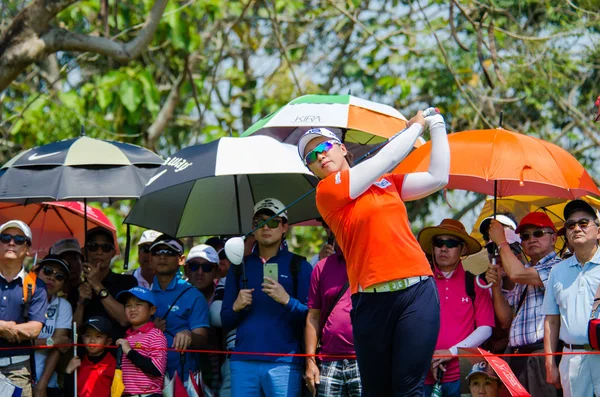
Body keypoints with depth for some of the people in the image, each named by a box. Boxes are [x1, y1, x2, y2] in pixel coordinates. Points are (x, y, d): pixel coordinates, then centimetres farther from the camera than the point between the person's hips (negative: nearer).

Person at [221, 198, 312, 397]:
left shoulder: (298, 266, 6)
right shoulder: (240, 266, 16)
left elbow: (310, 318, 0)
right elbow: (225, 321, 16)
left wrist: (287, 300, -16)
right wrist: (236, 307, -5)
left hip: (283, 364, -3)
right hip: (243, 363, 3)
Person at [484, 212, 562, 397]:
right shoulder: (524, 273, 23)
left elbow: (516, 274, -16)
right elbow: (506, 319, 21)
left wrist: (501, 241, -1)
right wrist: (496, 286, 6)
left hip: (543, 354, -7)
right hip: (517, 356, 7)